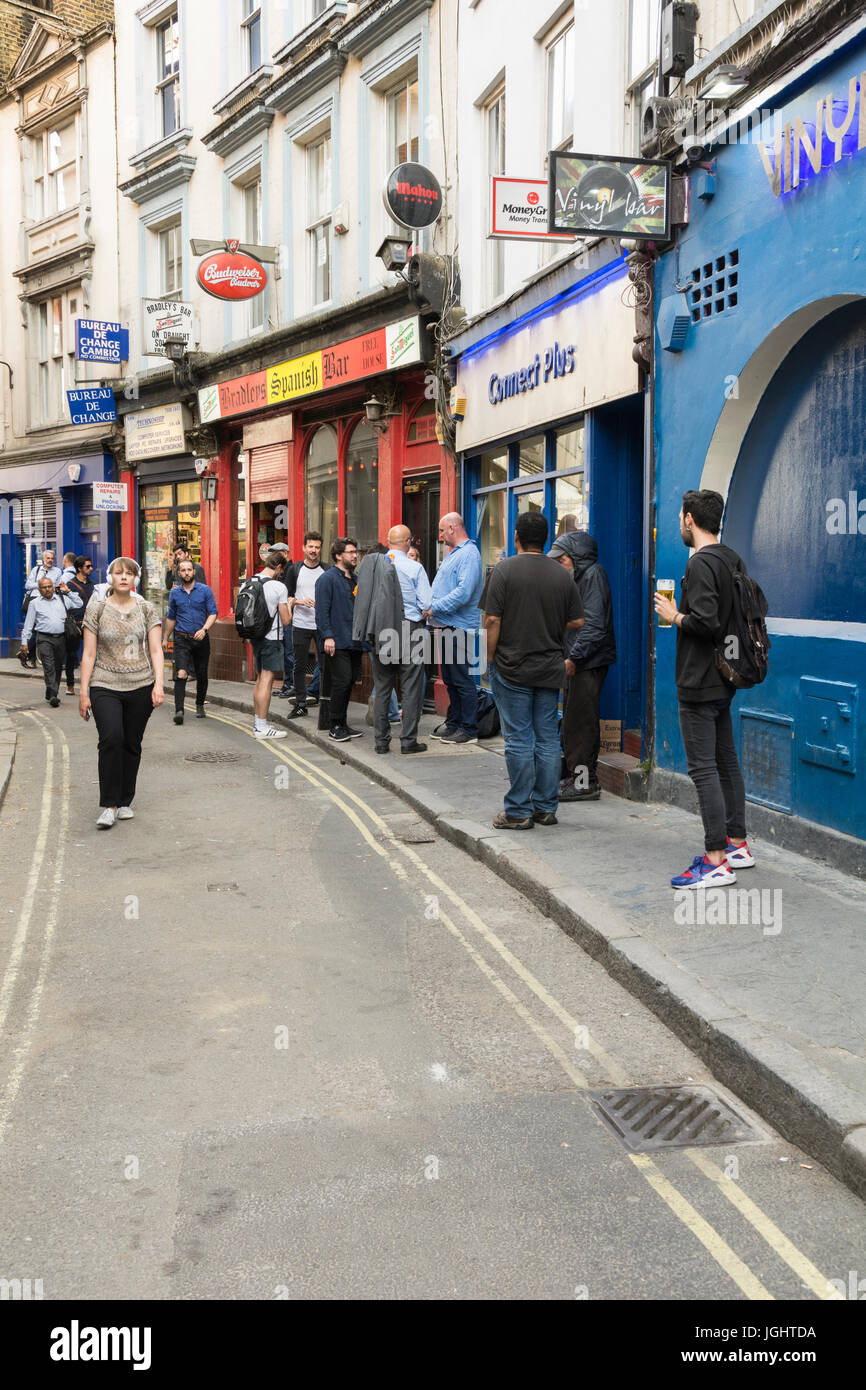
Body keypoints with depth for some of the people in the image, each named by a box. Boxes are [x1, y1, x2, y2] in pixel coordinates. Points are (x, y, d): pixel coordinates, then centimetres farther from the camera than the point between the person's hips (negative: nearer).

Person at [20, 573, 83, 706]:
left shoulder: (62, 599, 16)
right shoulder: (35, 603, 9)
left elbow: (78, 604, 19)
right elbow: (28, 624, 8)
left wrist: (67, 591, 13)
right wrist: (24, 641, 1)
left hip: (61, 638, 3)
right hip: (44, 639, -3)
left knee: (58, 667, 7)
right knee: (49, 667, -14)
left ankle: (51, 695, 17)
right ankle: (52, 695, -20)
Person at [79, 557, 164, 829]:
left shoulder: (146, 609, 6)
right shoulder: (97, 609, 2)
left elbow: (155, 649, 3)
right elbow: (89, 654, 2)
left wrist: (159, 684, -10)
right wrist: (83, 692, -1)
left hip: (141, 687, 2)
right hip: (105, 687, -2)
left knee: (132, 744, 6)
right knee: (111, 739, -19)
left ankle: (125, 801, 21)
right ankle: (109, 806, -13)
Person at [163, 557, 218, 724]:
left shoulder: (205, 590, 0)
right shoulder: (175, 593, 7)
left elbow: (213, 613, -3)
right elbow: (171, 618, 18)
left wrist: (204, 629, -19)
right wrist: (165, 638, 21)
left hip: (201, 640, 0)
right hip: (182, 639, 0)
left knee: (202, 676, 10)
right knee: (181, 674, -16)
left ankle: (200, 706, 30)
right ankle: (179, 710, -20)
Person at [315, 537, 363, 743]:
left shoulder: (355, 579, 18)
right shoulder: (327, 579, -7)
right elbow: (322, 610, -13)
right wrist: (327, 636, -20)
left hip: (354, 641, 8)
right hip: (337, 642, -8)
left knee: (350, 681, 10)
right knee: (342, 681, -10)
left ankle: (342, 724, 19)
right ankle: (335, 727, 0)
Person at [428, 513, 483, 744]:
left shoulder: (469, 553, -14)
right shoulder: (453, 553, 19)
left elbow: (463, 592, -24)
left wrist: (435, 607, -18)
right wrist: (431, 605, 11)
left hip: (459, 628, -10)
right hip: (447, 627, 10)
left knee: (461, 680, -6)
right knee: (450, 679, 15)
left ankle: (469, 729, -1)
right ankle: (454, 723, 24)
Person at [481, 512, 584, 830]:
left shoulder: (504, 570, -8)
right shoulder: (562, 574, 5)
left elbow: (492, 620, -11)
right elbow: (577, 621, 7)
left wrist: (490, 660, -2)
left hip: (512, 669, -4)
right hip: (550, 669, 4)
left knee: (519, 741, 0)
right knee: (548, 740, 9)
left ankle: (519, 812, 4)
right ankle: (545, 808, 15)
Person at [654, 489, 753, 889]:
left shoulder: (701, 563, -18)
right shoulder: (732, 559, 11)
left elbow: (704, 620, -28)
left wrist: (674, 616, -9)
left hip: (699, 684, -10)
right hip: (724, 680, 10)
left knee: (702, 768, -7)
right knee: (726, 762, 17)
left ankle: (716, 861, -5)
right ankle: (737, 844, 26)